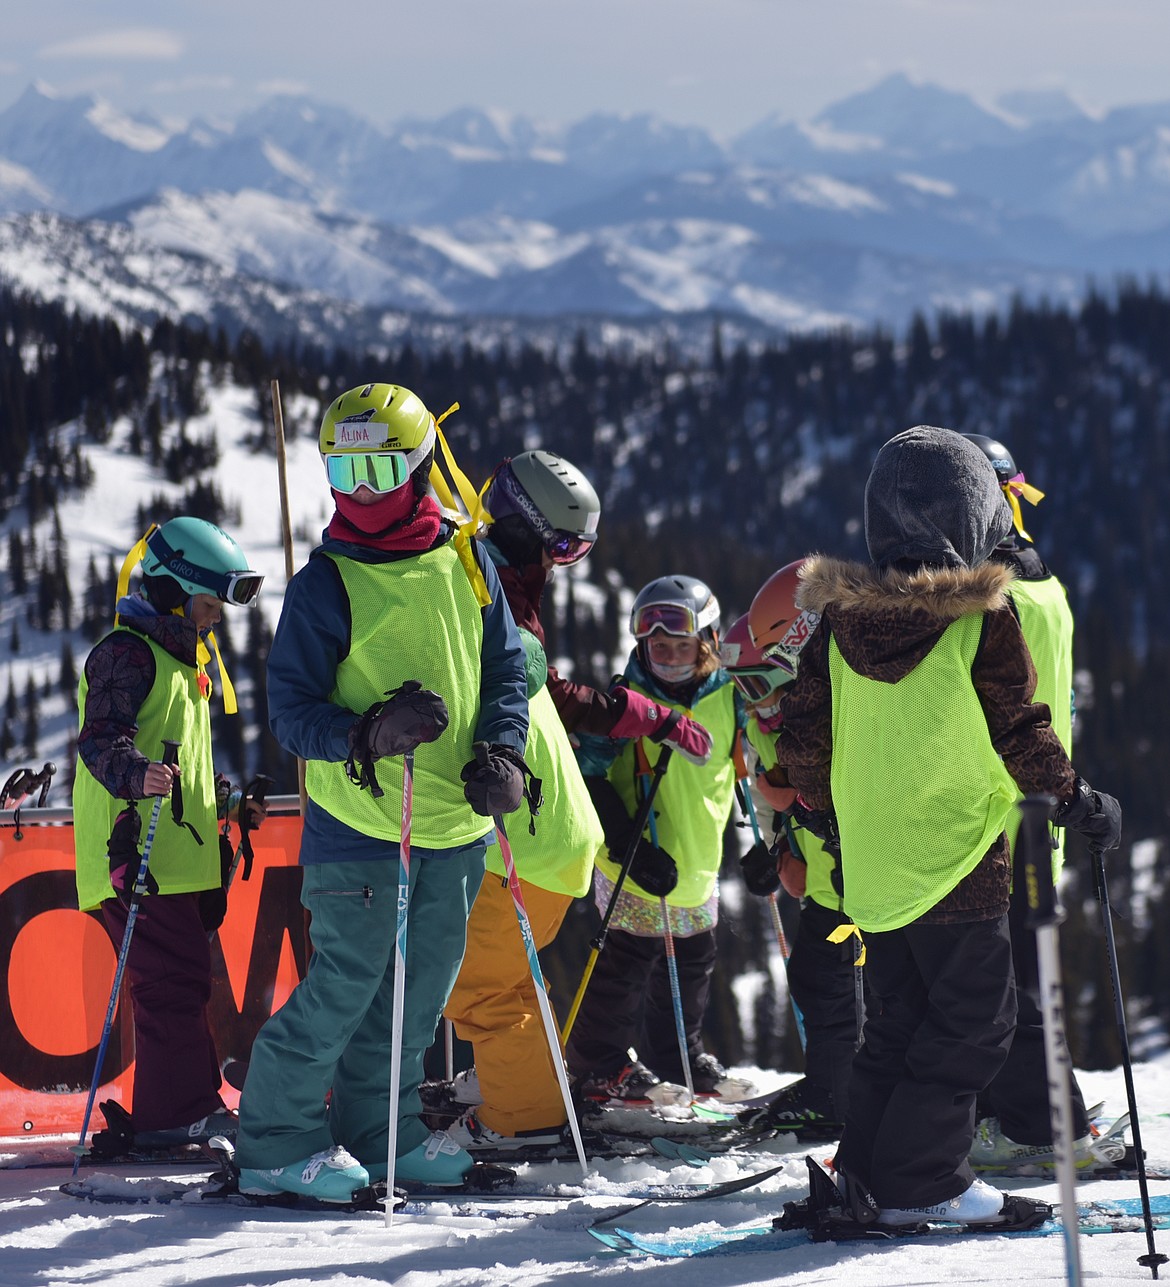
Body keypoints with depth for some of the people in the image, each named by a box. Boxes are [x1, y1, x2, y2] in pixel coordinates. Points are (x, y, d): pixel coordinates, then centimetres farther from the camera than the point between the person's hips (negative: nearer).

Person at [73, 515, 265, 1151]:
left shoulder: (178, 658, 25)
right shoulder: (126, 653, -10)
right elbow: (101, 740, -22)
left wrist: (224, 805, 29)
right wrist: (136, 773, -40)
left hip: (179, 858, 11)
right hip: (140, 857, -11)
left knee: (183, 981, 14)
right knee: (173, 981, -13)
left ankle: (192, 1104, 20)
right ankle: (173, 1115, -14)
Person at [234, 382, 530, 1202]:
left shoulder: (467, 565, 4)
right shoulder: (325, 586, -8)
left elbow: (506, 669, 13)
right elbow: (292, 709, -8)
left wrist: (502, 753, -4)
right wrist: (368, 735, -26)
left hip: (456, 824, 5)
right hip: (359, 825, -5)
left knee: (423, 985, 12)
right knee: (348, 981, -8)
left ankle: (377, 1129, 26)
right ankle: (277, 1140, 2)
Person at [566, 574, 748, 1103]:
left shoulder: (730, 700, -3)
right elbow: (589, 777, -19)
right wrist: (630, 847, -27)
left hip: (699, 862, 6)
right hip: (635, 869, -6)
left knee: (693, 962, 17)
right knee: (628, 961, -4)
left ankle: (676, 1055, 35)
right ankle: (598, 1065, 12)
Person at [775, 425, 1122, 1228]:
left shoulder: (839, 618, 3)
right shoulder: (983, 616, -12)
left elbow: (803, 731, 9)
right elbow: (1020, 728, -10)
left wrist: (816, 804, 25)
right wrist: (1075, 798, 4)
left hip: (871, 859, 6)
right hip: (958, 859, -6)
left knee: (899, 1021, 16)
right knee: (974, 1021, 2)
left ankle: (868, 1173, 14)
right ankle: (922, 1183, -2)